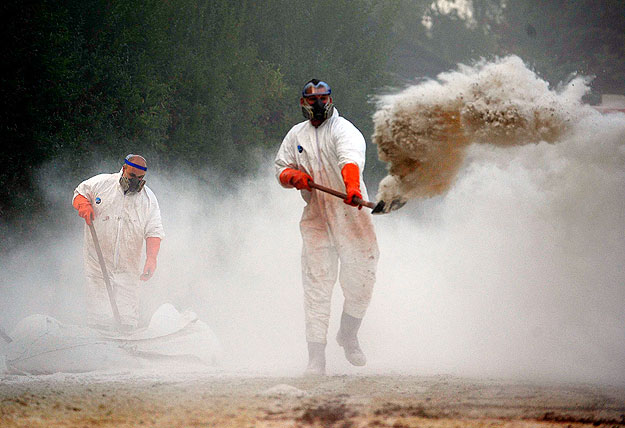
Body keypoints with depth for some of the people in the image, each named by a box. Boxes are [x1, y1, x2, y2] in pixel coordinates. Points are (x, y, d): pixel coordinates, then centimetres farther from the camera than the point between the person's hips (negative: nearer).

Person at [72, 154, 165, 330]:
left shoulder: (149, 199, 3)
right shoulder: (101, 184, 1)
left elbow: (154, 232, -2)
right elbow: (79, 194, 16)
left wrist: (151, 259, -18)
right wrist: (83, 204, -9)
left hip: (128, 269, 1)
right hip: (98, 262, -1)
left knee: (128, 321, -4)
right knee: (100, 319, -7)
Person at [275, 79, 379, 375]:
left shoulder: (343, 130, -5)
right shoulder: (296, 135, 12)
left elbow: (351, 159, -26)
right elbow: (281, 169, 19)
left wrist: (352, 187, -46)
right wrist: (293, 176, -6)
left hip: (350, 214, -2)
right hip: (316, 216, 2)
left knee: (361, 278, -2)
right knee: (317, 284, -7)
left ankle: (348, 335, 26)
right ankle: (316, 356, -8)